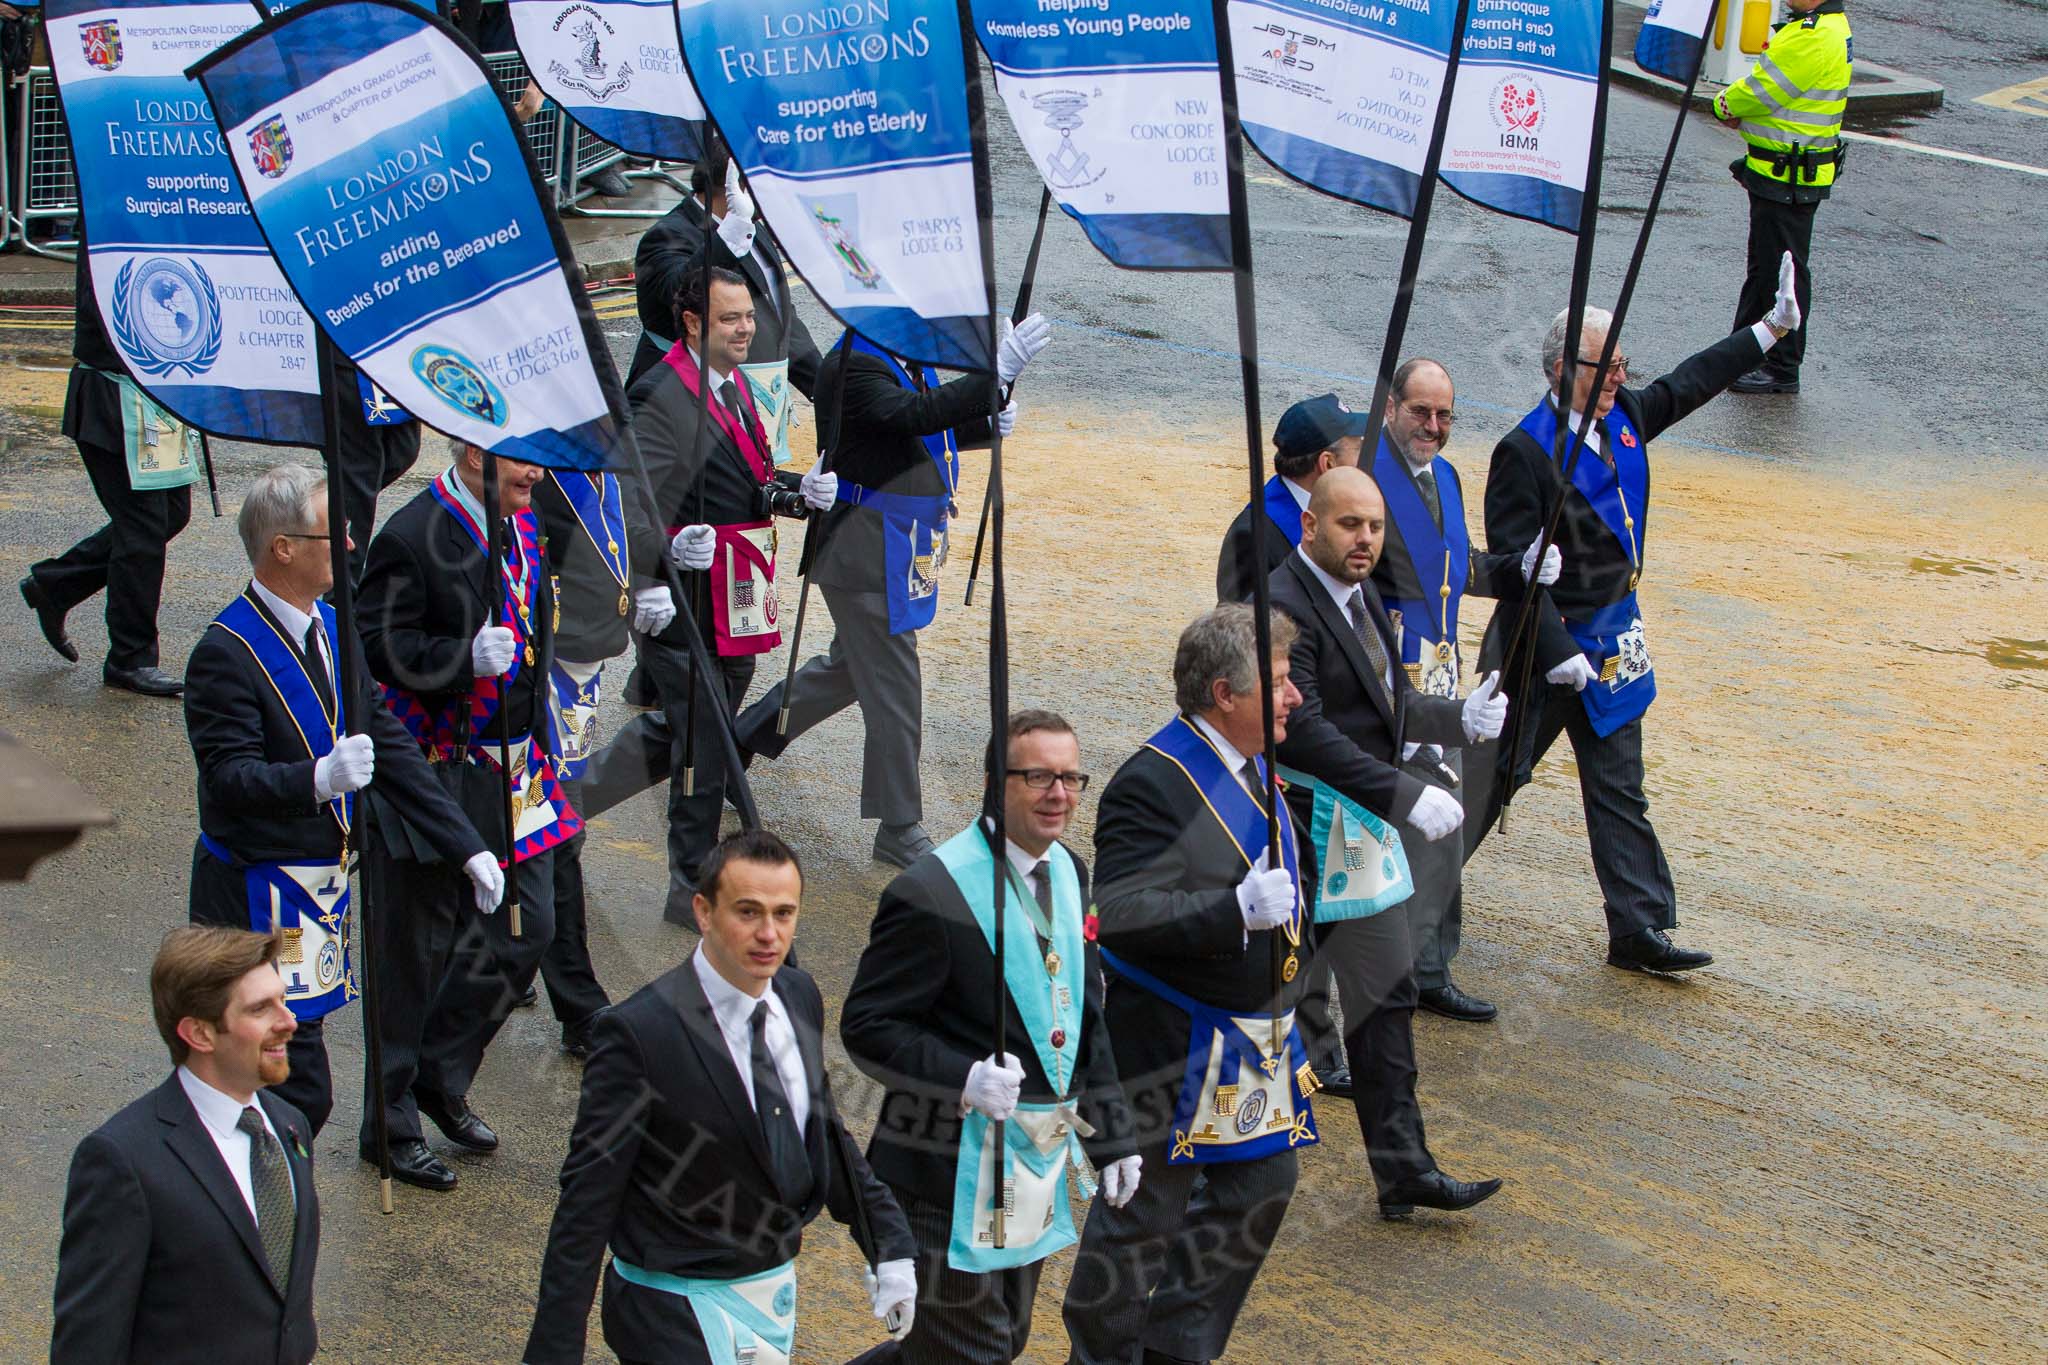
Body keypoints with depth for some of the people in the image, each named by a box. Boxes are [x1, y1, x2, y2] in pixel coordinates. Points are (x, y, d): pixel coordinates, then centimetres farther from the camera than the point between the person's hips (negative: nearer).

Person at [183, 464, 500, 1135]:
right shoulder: (225, 654, -18)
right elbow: (231, 775, -22)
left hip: (326, 879, 8)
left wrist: (466, 846, 7)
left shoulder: (334, 628, 9)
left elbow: (388, 744, 11)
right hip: (258, 896, -8)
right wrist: (320, 779, -40)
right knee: (300, 1094, -9)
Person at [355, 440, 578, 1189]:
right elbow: (376, 645, -19)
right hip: (433, 779, -8)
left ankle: (441, 1079, 29)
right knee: (417, 951, 1)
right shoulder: (414, 537, -18)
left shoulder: (524, 522, 8)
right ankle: (392, 1121, 15)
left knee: (526, 926, 10)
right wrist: (465, 657, -30)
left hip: (512, 768, 8)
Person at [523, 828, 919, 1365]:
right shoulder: (639, 1031, -22)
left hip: (777, 1292, 7)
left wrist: (891, 1245, 9)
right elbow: (587, 1203, -19)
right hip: (680, 1314, -7)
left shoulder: (799, 995, -1)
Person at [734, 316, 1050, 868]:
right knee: (894, 692, -2)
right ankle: (900, 831, 9)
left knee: (850, 667, 24)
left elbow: (933, 433, 21)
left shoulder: (908, 357, 9)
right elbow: (917, 414, -36)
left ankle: (740, 739, 39)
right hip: (867, 551, -10)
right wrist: (999, 369, -41)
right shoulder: (852, 366, -21)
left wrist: (988, 424, 2)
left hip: (900, 548, 10)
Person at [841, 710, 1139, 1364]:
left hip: (1039, 1161, 8)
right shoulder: (931, 894, -19)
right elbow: (867, 1027, -16)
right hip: (955, 1171, -8)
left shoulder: (1069, 874, 7)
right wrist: (965, 1080, -29)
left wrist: (1110, 1135, 13)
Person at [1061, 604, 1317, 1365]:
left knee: (1263, 1186, 16)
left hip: (1257, 1036, 9)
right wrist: (1237, 909, -39)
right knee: (1147, 1205, 4)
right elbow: (1121, 916, -31)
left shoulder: (1251, 764, 8)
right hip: (1172, 1044, -9)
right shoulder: (1152, 785, -23)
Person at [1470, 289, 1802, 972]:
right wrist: (1559, 656, -25)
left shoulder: (1624, 417, 2)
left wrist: (1772, 328, 23)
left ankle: (1638, 929, 14)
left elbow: (1690, 382, 21)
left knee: (1619, 788, 10)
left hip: (1611, 635, 7)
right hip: (1546, 639, -7)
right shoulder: (1524, 452, -20)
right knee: (1494, 774, 5)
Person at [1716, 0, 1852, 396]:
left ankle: (1782, 369, 7)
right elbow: (1769, 84, 15)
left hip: (1789, 180, -11)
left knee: (1783, 271, -1)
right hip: (1778, 173, 11)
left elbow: (1761, 91, -19)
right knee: (1763, 265, 19)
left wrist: (1725, 105, 1)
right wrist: (1739, 108, -3)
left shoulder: (1815, 38, -23)